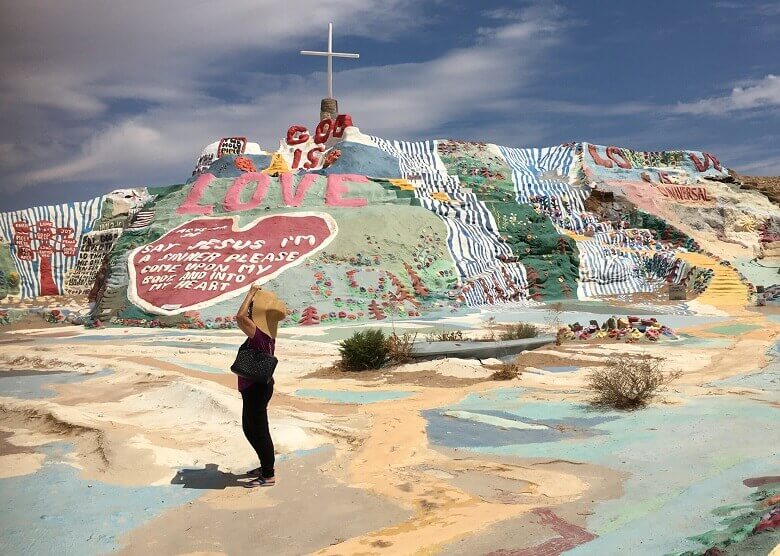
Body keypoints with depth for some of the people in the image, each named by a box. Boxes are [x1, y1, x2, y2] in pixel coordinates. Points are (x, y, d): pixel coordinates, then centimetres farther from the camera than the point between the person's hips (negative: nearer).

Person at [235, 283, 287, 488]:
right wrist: (255, 294, 10)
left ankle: (268, 476, 10)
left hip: (256, 389, -10)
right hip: (254, 387, 10)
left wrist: (252, 293, -25)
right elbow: (244, 316, 23)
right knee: (249, 428, 22)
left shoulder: (260, 334, -23)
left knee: (259, 431, 0)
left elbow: (240, 316, -37)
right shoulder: (264, 332, 4)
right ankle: (266, 465, 34)